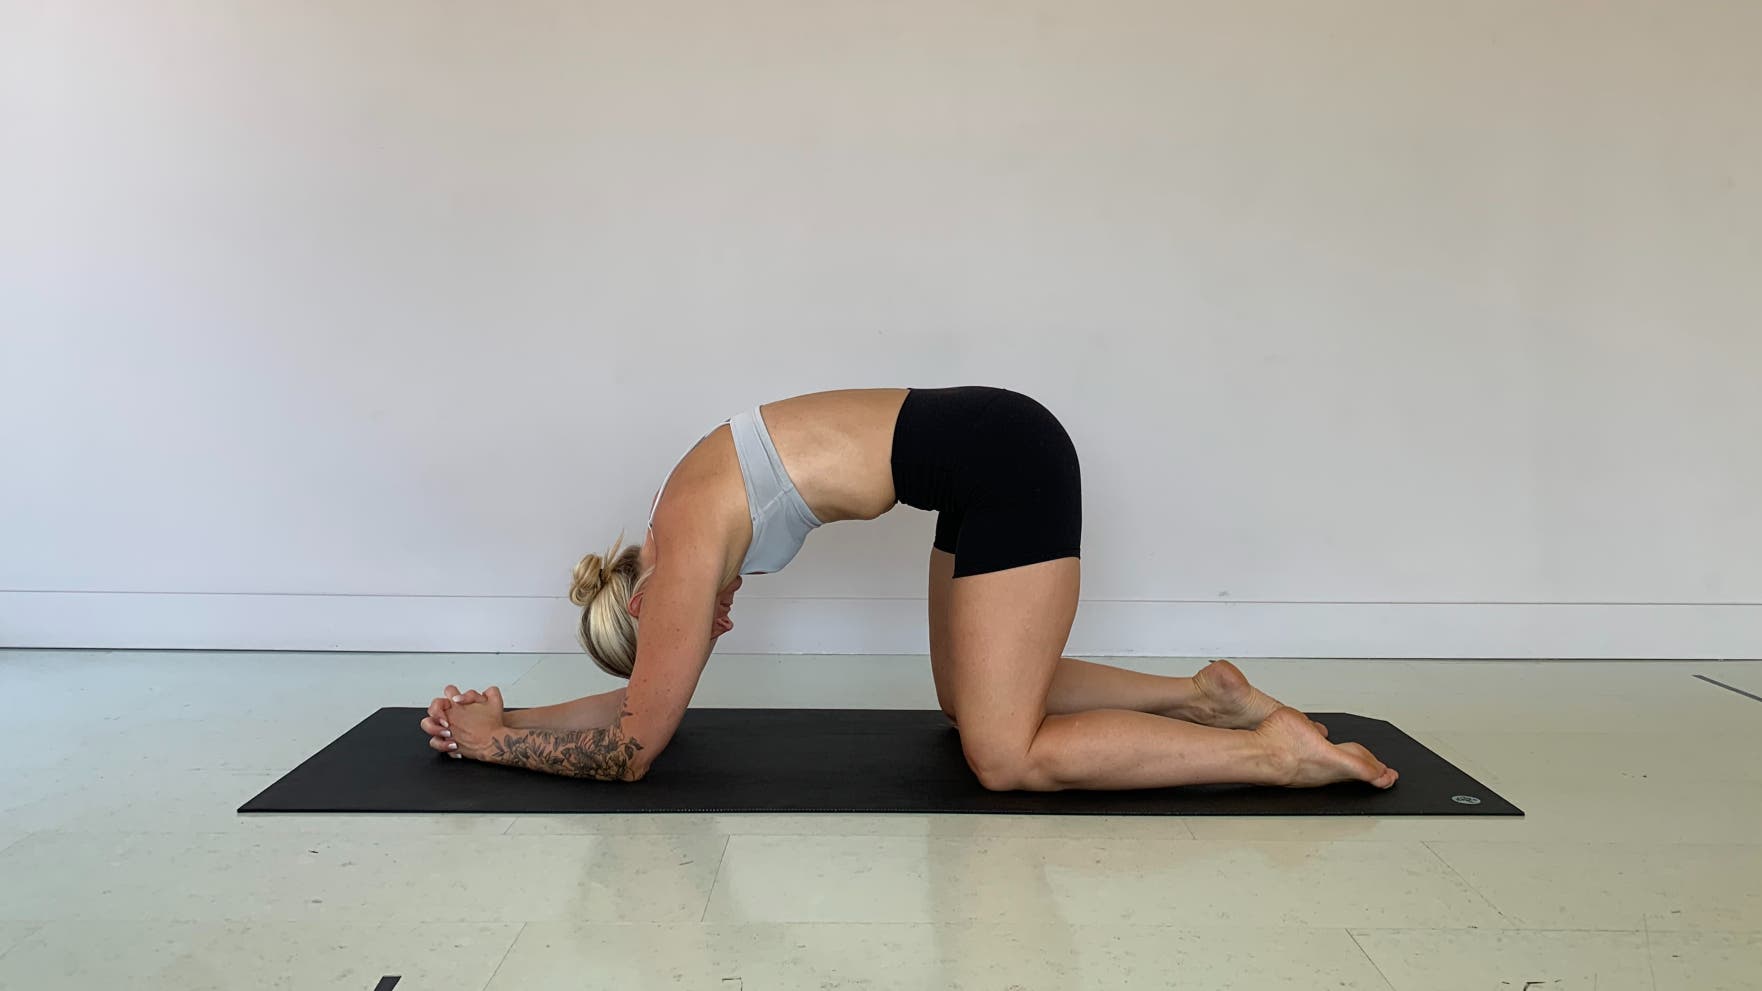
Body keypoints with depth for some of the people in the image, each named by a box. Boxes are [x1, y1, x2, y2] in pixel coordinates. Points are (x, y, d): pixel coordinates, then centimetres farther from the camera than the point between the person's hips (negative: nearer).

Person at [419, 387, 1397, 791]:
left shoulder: (683, 557, -8)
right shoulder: (684, 518, 16)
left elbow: (631, 749, -2)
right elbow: (648, 696, 25)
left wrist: (494, 742, 11)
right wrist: (505, 717, 25)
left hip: (1002, 458, -10)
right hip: (993, 450, 10)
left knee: (1007, 758, -6)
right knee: (969, 697, 19)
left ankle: (1277, 750, -2)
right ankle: (1202, 693, 19)